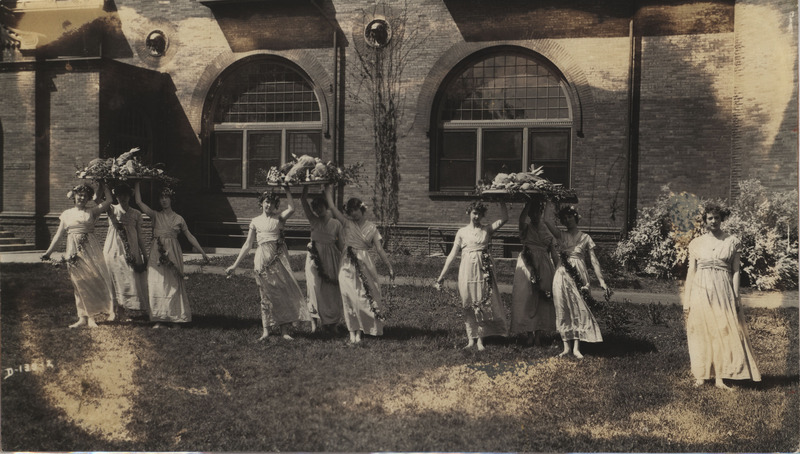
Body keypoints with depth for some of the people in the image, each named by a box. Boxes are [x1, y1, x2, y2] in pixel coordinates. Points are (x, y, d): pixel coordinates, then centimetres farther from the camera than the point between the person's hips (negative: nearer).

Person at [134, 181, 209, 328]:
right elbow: (139, 202, 0)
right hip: (157, 253, 0)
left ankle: (173, 318, 4)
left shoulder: (178, 219, 8)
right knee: (157, 284, -4)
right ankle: (160, 319, -1)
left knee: (173, 284, -1)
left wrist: (202, 252, 10)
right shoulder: (155, 215, 8)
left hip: (173, 254, 0)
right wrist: (137, 183, -1)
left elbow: (190, 236, 11)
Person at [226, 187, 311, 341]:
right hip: (263, 258, 1)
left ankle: (285, 330, -5)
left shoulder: (279, 218, 8)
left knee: (284, 290, -8)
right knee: (266, 293, 2)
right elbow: (247, 244, 13)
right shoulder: (256, 221, 12)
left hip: (279, 257, -1)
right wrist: (235, 264, 10)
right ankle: (266, 330, 7)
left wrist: (287, 190, -6)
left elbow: (291, 209, -14)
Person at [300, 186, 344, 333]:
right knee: (315, 287, -3)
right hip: (315, 257, 0)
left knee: (331, 289, 3)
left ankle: (332, 321, 14)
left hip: (331, 258, 0)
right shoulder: (314, 221, 4)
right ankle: (314, 320, 1)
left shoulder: (336, 223, 3)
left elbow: (341, 244, 5)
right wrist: (306, 186, -8)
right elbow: (303, 200, -3)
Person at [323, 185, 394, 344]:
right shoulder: (347, 223, 5)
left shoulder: (371, 228, 4)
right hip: (348, 264, 0)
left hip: (364, 265, 0)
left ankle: (359, 332, 3)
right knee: (349, 297, -1)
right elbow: (332, 207, -4)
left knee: (363, 297, -2)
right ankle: (352, 332, 3)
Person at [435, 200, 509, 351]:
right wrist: (442, 274, 2)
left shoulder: (487, 229, 7)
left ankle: (480, 339, 5)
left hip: (483, 271, 0)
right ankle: (471, 339, 10)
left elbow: (504, 219, -7)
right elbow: (453, 253, 6)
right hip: (467, 271, 0)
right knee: (469, 305, 3)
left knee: (483, 303, -1)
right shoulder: (462, 232, 7)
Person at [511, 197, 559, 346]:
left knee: (543, 299, -1)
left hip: (544, 267, 2)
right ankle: (529, 335, 1)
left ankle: (538, 334, 3)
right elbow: (522, 218, -23)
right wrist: (529, 202, -22)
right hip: (527, 265, -2)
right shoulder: (526, 227, 4)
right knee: (527, 298, -4)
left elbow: (554, 251, 9)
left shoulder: (548, 229, 11)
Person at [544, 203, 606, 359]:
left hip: (578, 276, -2)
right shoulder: (561, 236, 9)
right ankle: (566, 347, 6)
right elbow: (547, 221, -8)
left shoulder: (585, 238, 6)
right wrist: (549, 203, -2)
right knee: (563, 309, 1)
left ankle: (576, 347, -5)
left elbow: (594, 260, 2)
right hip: (563, 275, 2)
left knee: (579, 309, -8)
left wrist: (601, 280, -5)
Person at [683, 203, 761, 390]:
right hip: (701, 291, 1)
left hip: (723, 291, -1)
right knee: (701, 332, 2)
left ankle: (719, 377, 0)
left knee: (723, 332, -3)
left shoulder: (732, 242, 5)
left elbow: (736, 271, 4)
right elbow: (691, 272, 7)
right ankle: (701, 376, 9)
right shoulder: (696, 243, 6)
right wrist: (686, 299, 3)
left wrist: (736, 296, -4)